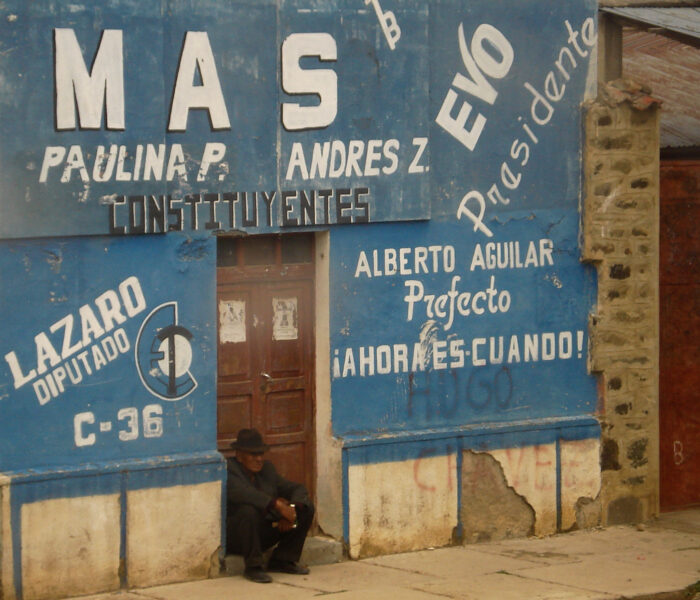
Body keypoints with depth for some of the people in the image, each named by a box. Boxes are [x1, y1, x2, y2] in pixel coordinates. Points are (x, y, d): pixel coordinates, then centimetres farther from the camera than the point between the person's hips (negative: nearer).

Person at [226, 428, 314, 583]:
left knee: (306, 508, -3)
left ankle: (282, 561, 0)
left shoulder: (266, 468, 9)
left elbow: (298, 489, 5)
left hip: (263, 534, 7)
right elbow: (242, 493, -34)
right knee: (249, 511, -38)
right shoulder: (228, 470, -14)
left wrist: (292, 509, -18)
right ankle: (253, 567, -24)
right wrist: (278, 505, -41)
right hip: (233, 539, -7)